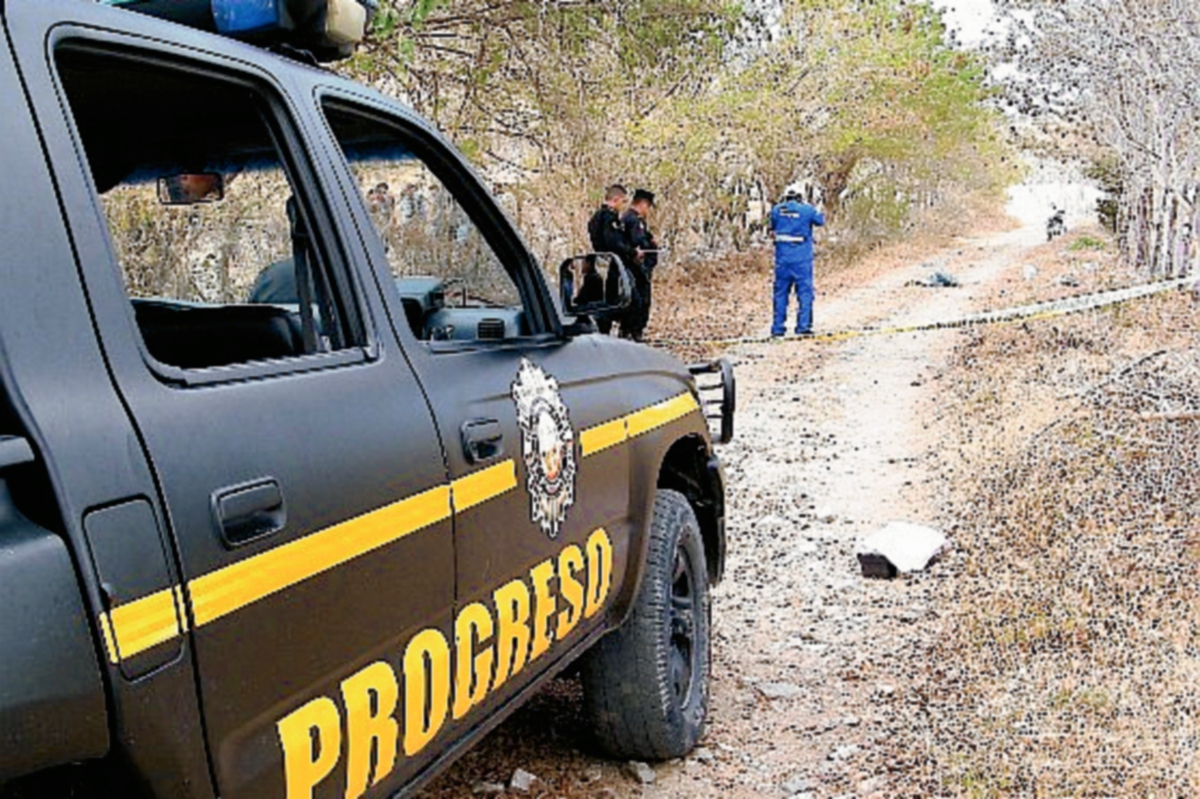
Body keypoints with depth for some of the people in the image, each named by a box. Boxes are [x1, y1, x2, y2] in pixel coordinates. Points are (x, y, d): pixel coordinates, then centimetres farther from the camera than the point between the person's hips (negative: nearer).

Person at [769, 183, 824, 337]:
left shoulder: (777, 210, 2)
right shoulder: (807, 209, -4)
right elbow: (821, 221, 11)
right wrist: (820, 214, 31)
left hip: (782, 258, 3)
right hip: (802, 258, -3)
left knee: (780, 292, 11)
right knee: (805, 291, 4)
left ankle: (778, 327, 14)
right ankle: (803, 326, -1)